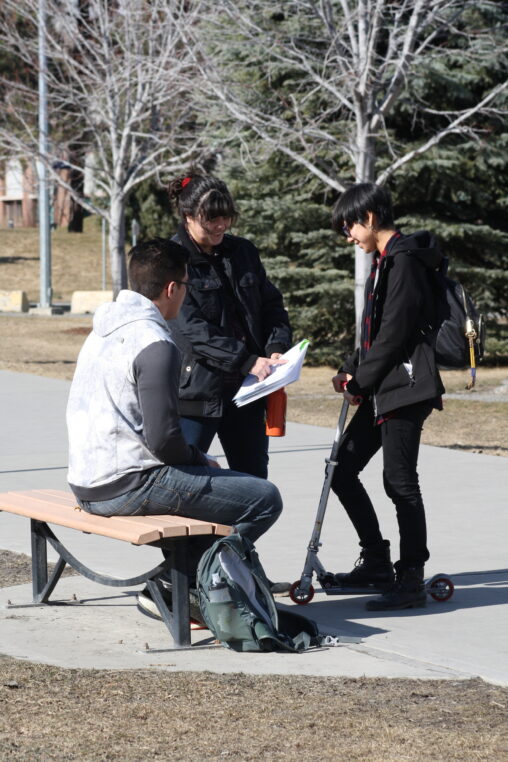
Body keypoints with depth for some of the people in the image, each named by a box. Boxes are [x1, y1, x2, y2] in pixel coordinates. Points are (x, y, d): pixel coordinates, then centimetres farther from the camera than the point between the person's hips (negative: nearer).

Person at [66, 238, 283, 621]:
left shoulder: (103, 331, 14)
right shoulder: (155, 344, -17)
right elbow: (162, 438, -22)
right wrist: (200, 460, -1)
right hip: (130, 486, -10)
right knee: (264, 499, -9)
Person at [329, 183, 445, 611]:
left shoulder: (404, 261, -14)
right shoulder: (384, 261, 17)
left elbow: (394, 333, -19)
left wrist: (359, 382, -11)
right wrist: (351, 371, 7)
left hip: (404, 387, -10)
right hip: (381, 390, 10)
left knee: (400, 480, -7)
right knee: (342, 470, 12)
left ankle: (411, 580, 0)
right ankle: (377, 562, 21)